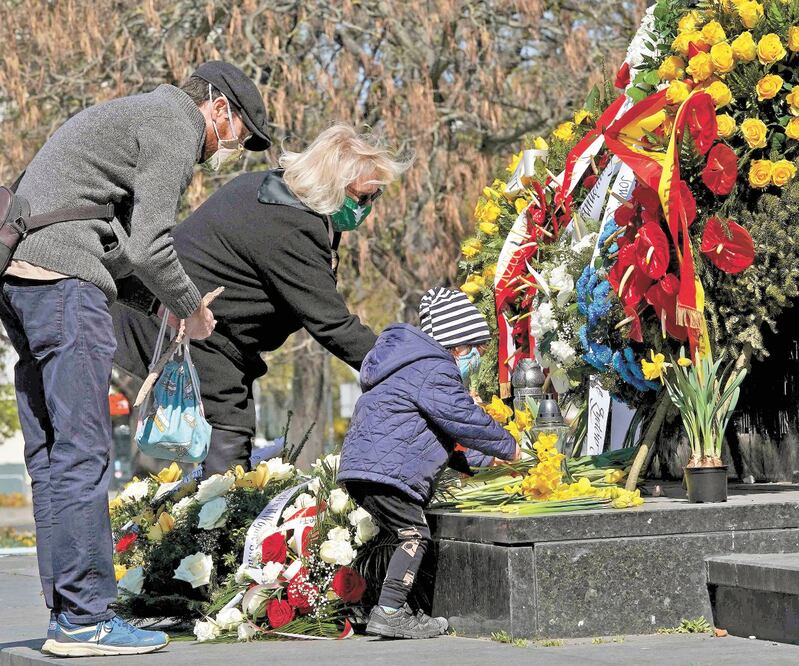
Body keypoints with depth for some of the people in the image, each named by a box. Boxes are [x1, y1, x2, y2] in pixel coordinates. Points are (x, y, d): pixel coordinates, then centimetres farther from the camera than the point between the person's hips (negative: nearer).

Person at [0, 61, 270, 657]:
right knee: (83, 452, -8)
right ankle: (85, 619, -7)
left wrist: (162, 305, 19)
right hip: (63, 277, -10)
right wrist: (192, 308, 4)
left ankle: (66, 612, 12)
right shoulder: (176, 127, -2)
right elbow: (147, 248, -11)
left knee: (51, 455, 9)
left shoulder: (134, 115, 29)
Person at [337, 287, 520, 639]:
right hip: (384, 469, -11)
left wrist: (484, 458, 28)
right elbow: (465, 420, -13)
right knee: (414, 535, -9)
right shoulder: (432, 371, -10)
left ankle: (397, 610, 16)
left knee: (409, 537, 15)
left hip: (360, 467, 11)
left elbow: (446, 433, 33)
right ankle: (388, 613, -15)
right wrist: (508, 447, 2)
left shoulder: (419, 366, 27)